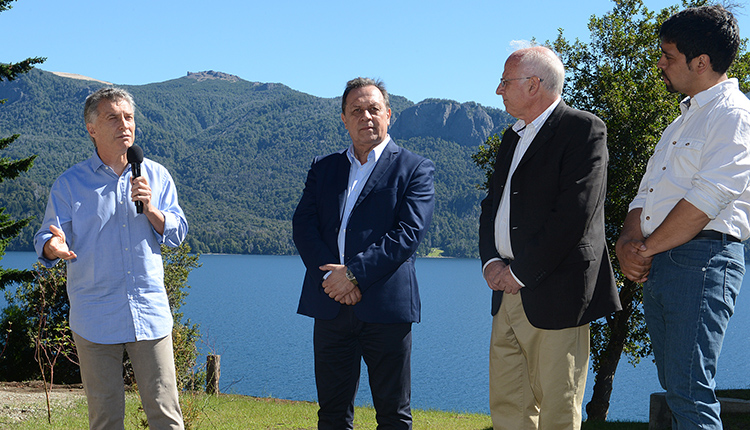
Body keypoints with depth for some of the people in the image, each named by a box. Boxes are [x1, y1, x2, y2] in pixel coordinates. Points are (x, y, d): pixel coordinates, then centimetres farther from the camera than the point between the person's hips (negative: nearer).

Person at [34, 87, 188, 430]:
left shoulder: (156, 176, 9)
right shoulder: (69, 184, 2)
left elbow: (177, 234, 8)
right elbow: (45, 240, 0)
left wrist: (150, 208, -10)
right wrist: (54, 246, -25)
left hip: (150, 313, 1)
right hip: (96, 320, -1)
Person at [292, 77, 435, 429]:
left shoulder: (414, 169, 2)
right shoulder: (323, 168, 15)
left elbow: (408, 233, -10)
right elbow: (303, 226, 4)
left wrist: (354, 274, -16)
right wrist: (330, 276, -12)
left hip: (385, 307, -3)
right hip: (331, 305, 4)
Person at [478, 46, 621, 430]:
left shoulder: (584, 130, -8)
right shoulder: (513, 138, 19)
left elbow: (574, 214, -17)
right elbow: (492, 205, 20)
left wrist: (521, 273, -15)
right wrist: (491, 261, 0)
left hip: (553, 294, -8)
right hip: (508, 293, 8)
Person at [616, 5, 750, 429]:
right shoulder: (686, 118, 23)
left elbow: (707, 200, -18)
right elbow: (649, 190, 21)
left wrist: (646, 248, -10)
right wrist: (629, 239, 2)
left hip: (702, 258, -9)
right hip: (659, 265, 10)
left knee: (689, 391, -12)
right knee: (675, 387, 12)